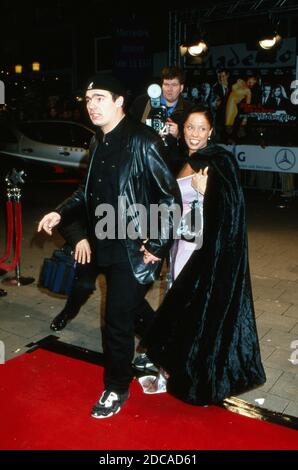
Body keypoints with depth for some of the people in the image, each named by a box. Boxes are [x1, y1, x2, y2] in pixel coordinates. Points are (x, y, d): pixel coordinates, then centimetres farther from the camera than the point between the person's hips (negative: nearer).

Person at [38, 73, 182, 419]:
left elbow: (170, 199, -16)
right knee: (132, 306, 24)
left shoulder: (143, 141, -17)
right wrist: (61, 213, 3)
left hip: (135, 248, -7)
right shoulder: (98, 143, 6)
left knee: (117, 321, 0)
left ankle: (116, 388, 23)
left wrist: (157, 246, -16)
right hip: (107, 245, 8)